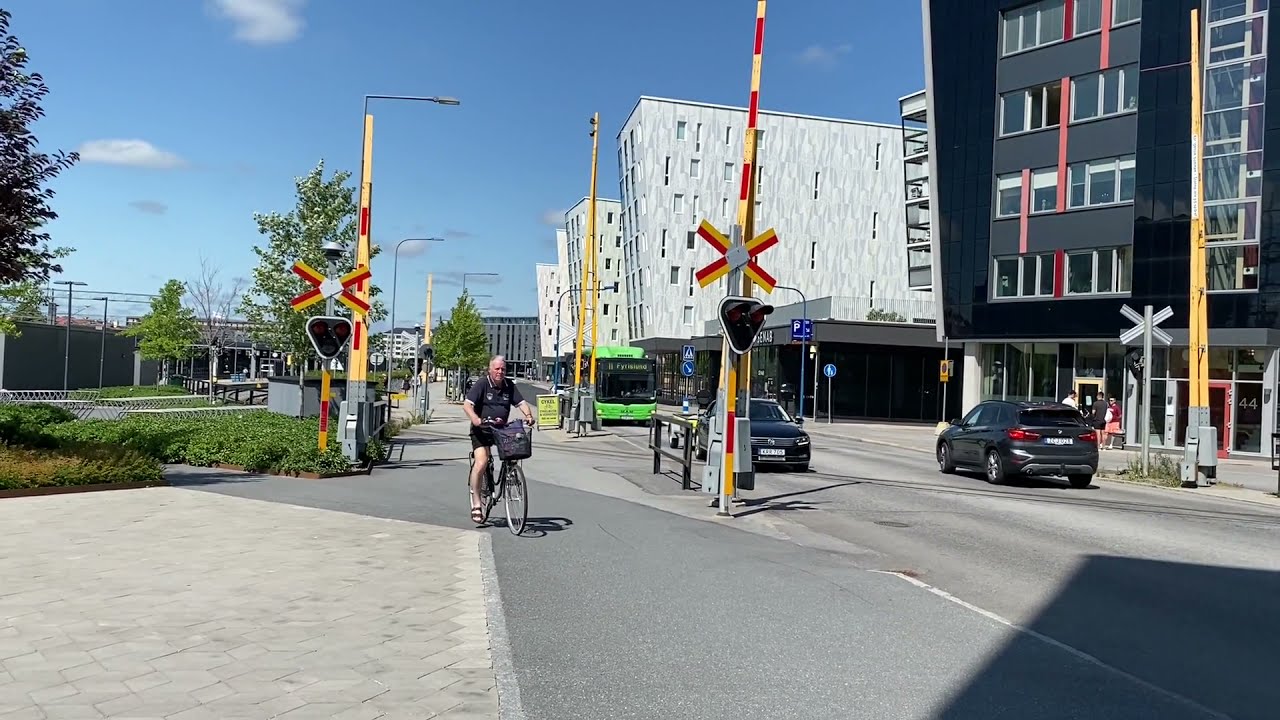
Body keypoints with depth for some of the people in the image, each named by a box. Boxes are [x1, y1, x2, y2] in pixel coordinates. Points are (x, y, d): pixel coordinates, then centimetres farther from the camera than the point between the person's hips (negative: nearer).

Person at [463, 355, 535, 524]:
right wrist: (475, 419, -36)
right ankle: (476, 504, -8)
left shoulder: (509, 386, 7)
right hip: (481, 429, -5)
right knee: (481, 462, -19)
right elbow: (467, 404, -17)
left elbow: (521, 402, 3)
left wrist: (528, 415, -19)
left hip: (502, 429, 5)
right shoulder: (482, 384, -8)